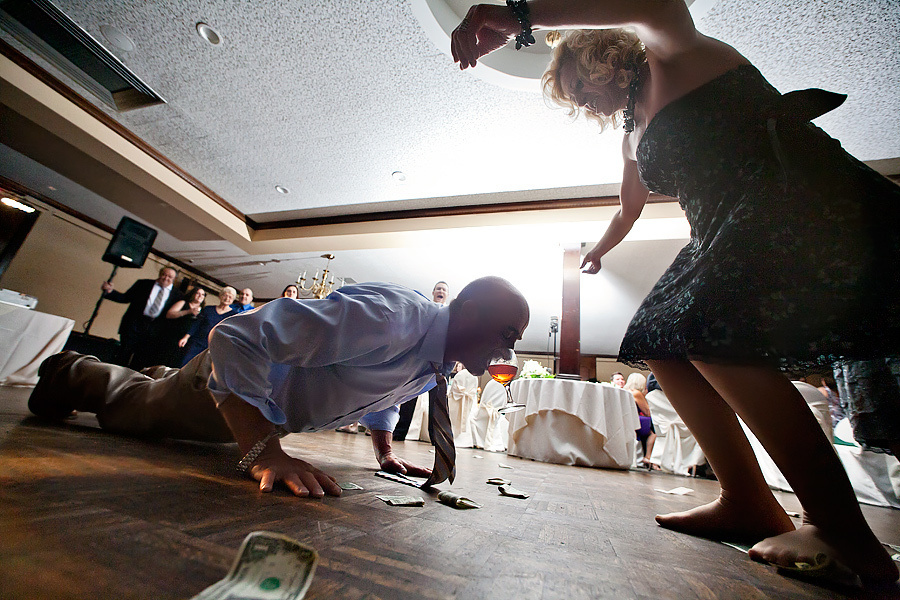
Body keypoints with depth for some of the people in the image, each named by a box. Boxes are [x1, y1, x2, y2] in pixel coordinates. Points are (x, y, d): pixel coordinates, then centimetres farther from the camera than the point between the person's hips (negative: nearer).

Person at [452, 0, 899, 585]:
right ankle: (749, 504, 7)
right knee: (660, 342, 1)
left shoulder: (677, 56, 3)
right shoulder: (635, 135, 24)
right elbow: (628, 212, 36)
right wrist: (598, 250, 51)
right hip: (730, 236, 9)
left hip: (804, 195, -8)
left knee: (712, 336, -27)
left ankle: (849, 536, -10)